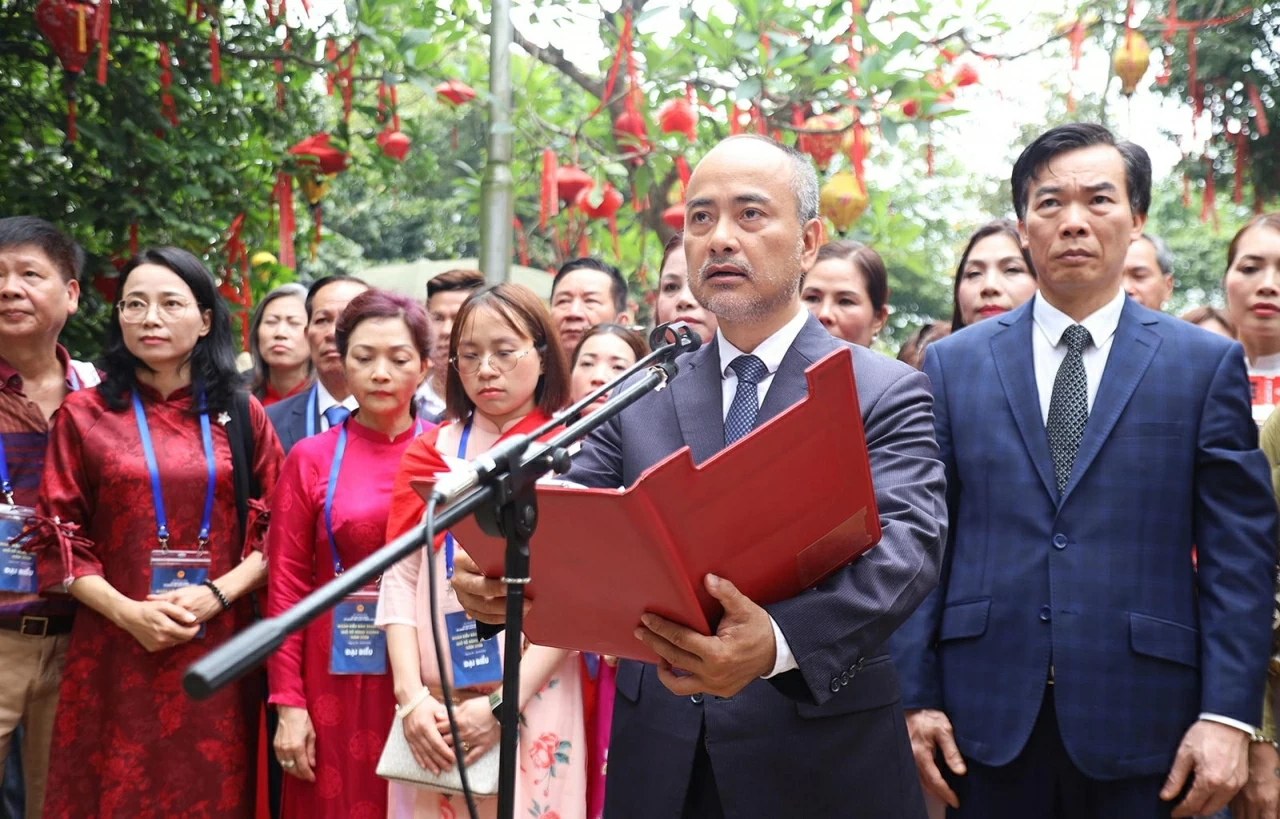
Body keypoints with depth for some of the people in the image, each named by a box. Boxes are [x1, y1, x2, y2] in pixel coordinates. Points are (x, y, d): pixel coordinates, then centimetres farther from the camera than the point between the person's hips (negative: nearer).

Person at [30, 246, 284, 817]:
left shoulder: (241, 415, 8)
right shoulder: (85, 414, 5)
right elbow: (58, 541, 1)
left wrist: (217, 595, -11)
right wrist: (128, 612, -12)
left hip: (219, 650, 1)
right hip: (115, 655, -1)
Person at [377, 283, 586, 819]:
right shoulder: (429, 452, 8)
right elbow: (399, 579, 2)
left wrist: (503, 704, -14)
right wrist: (413, 697, -10)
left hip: (534, 705, -3)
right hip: (436, 709, 3)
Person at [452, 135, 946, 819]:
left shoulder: (886, 394, -4)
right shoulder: (640, 399, 8)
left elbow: (904, 543, -18)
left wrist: (780, 642, -37)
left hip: (822, 761, -3)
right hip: (657, 760, 3)